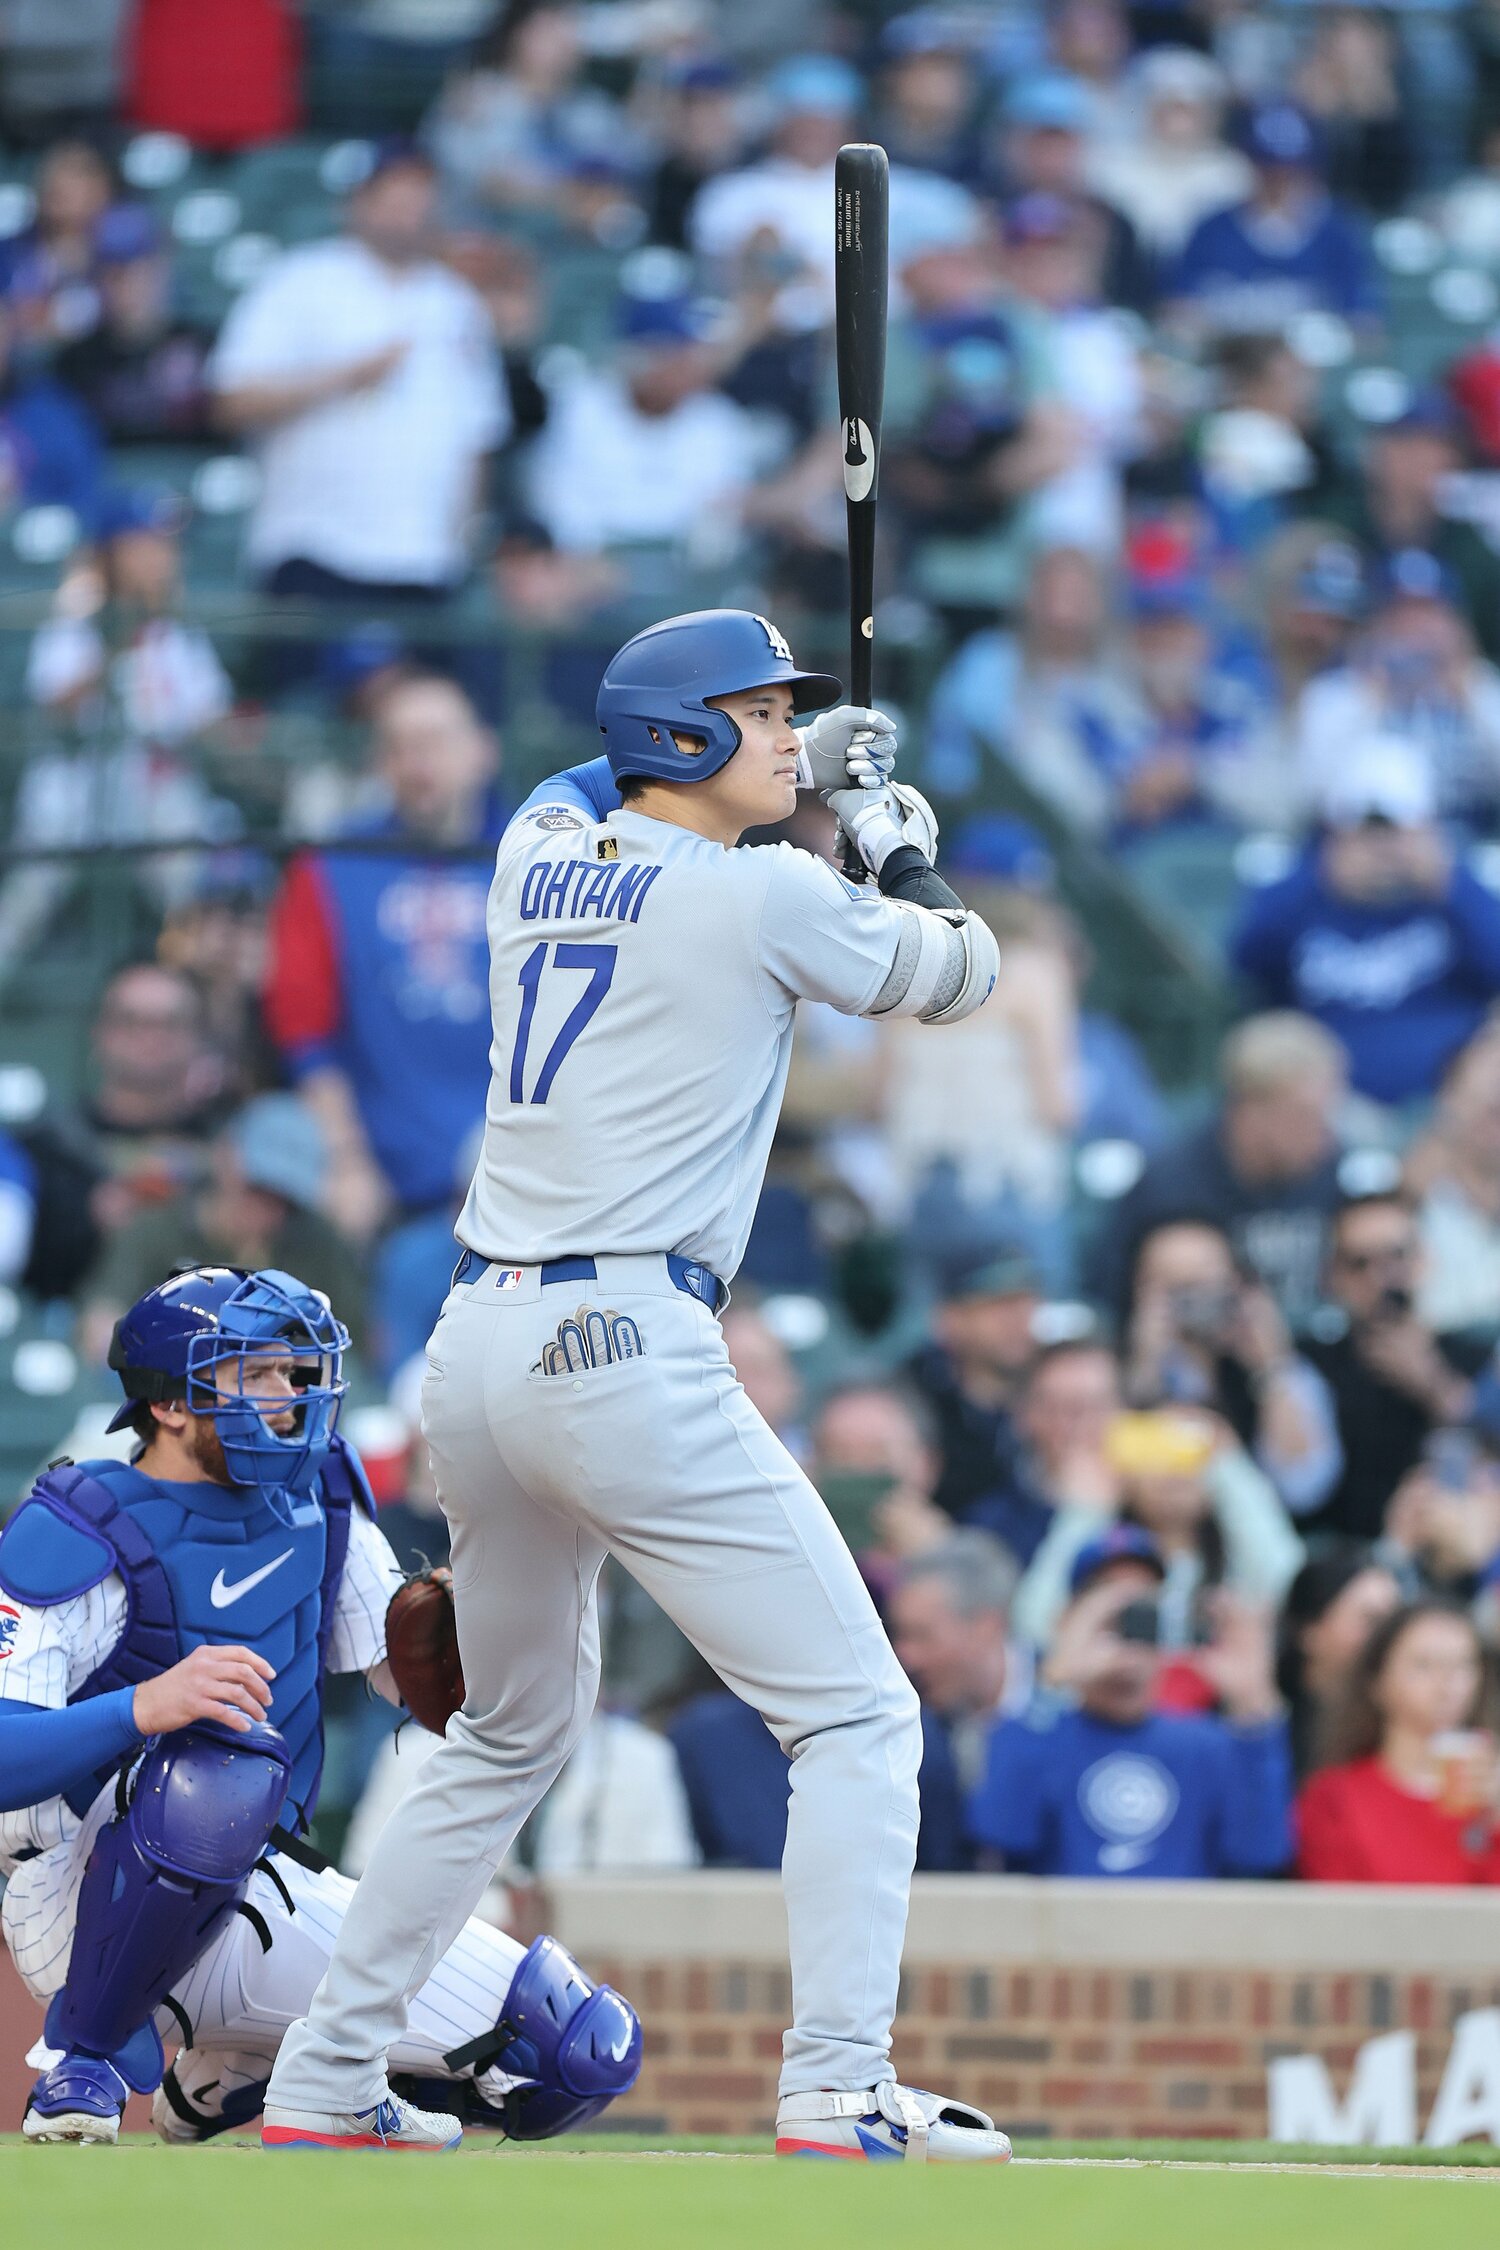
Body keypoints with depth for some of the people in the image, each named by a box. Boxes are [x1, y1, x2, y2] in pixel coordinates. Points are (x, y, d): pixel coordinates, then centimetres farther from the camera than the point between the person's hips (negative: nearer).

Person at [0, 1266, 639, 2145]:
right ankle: (83, 2058, -16)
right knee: (220, 1772, -42)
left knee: (586, 2048, -3)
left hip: (259, 1892, 7)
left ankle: (230, 2076, 15)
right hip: (84, 1896, -7)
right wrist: (146, 1707, -42)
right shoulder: (80, 1538, -13)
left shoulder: (317, 1500, 7)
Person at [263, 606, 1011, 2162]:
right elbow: (959, 975, 11)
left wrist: (795, 776, 33)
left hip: (478, 1346, 8)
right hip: (623, 1350, -8)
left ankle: (323, 2082, 23)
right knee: (858, 1713, -3)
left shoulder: (538, 858, 13)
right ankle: (835, 2091, -16)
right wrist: (895, 839, 29)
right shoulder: (765, 899, -6)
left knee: (513, 1734, 24)